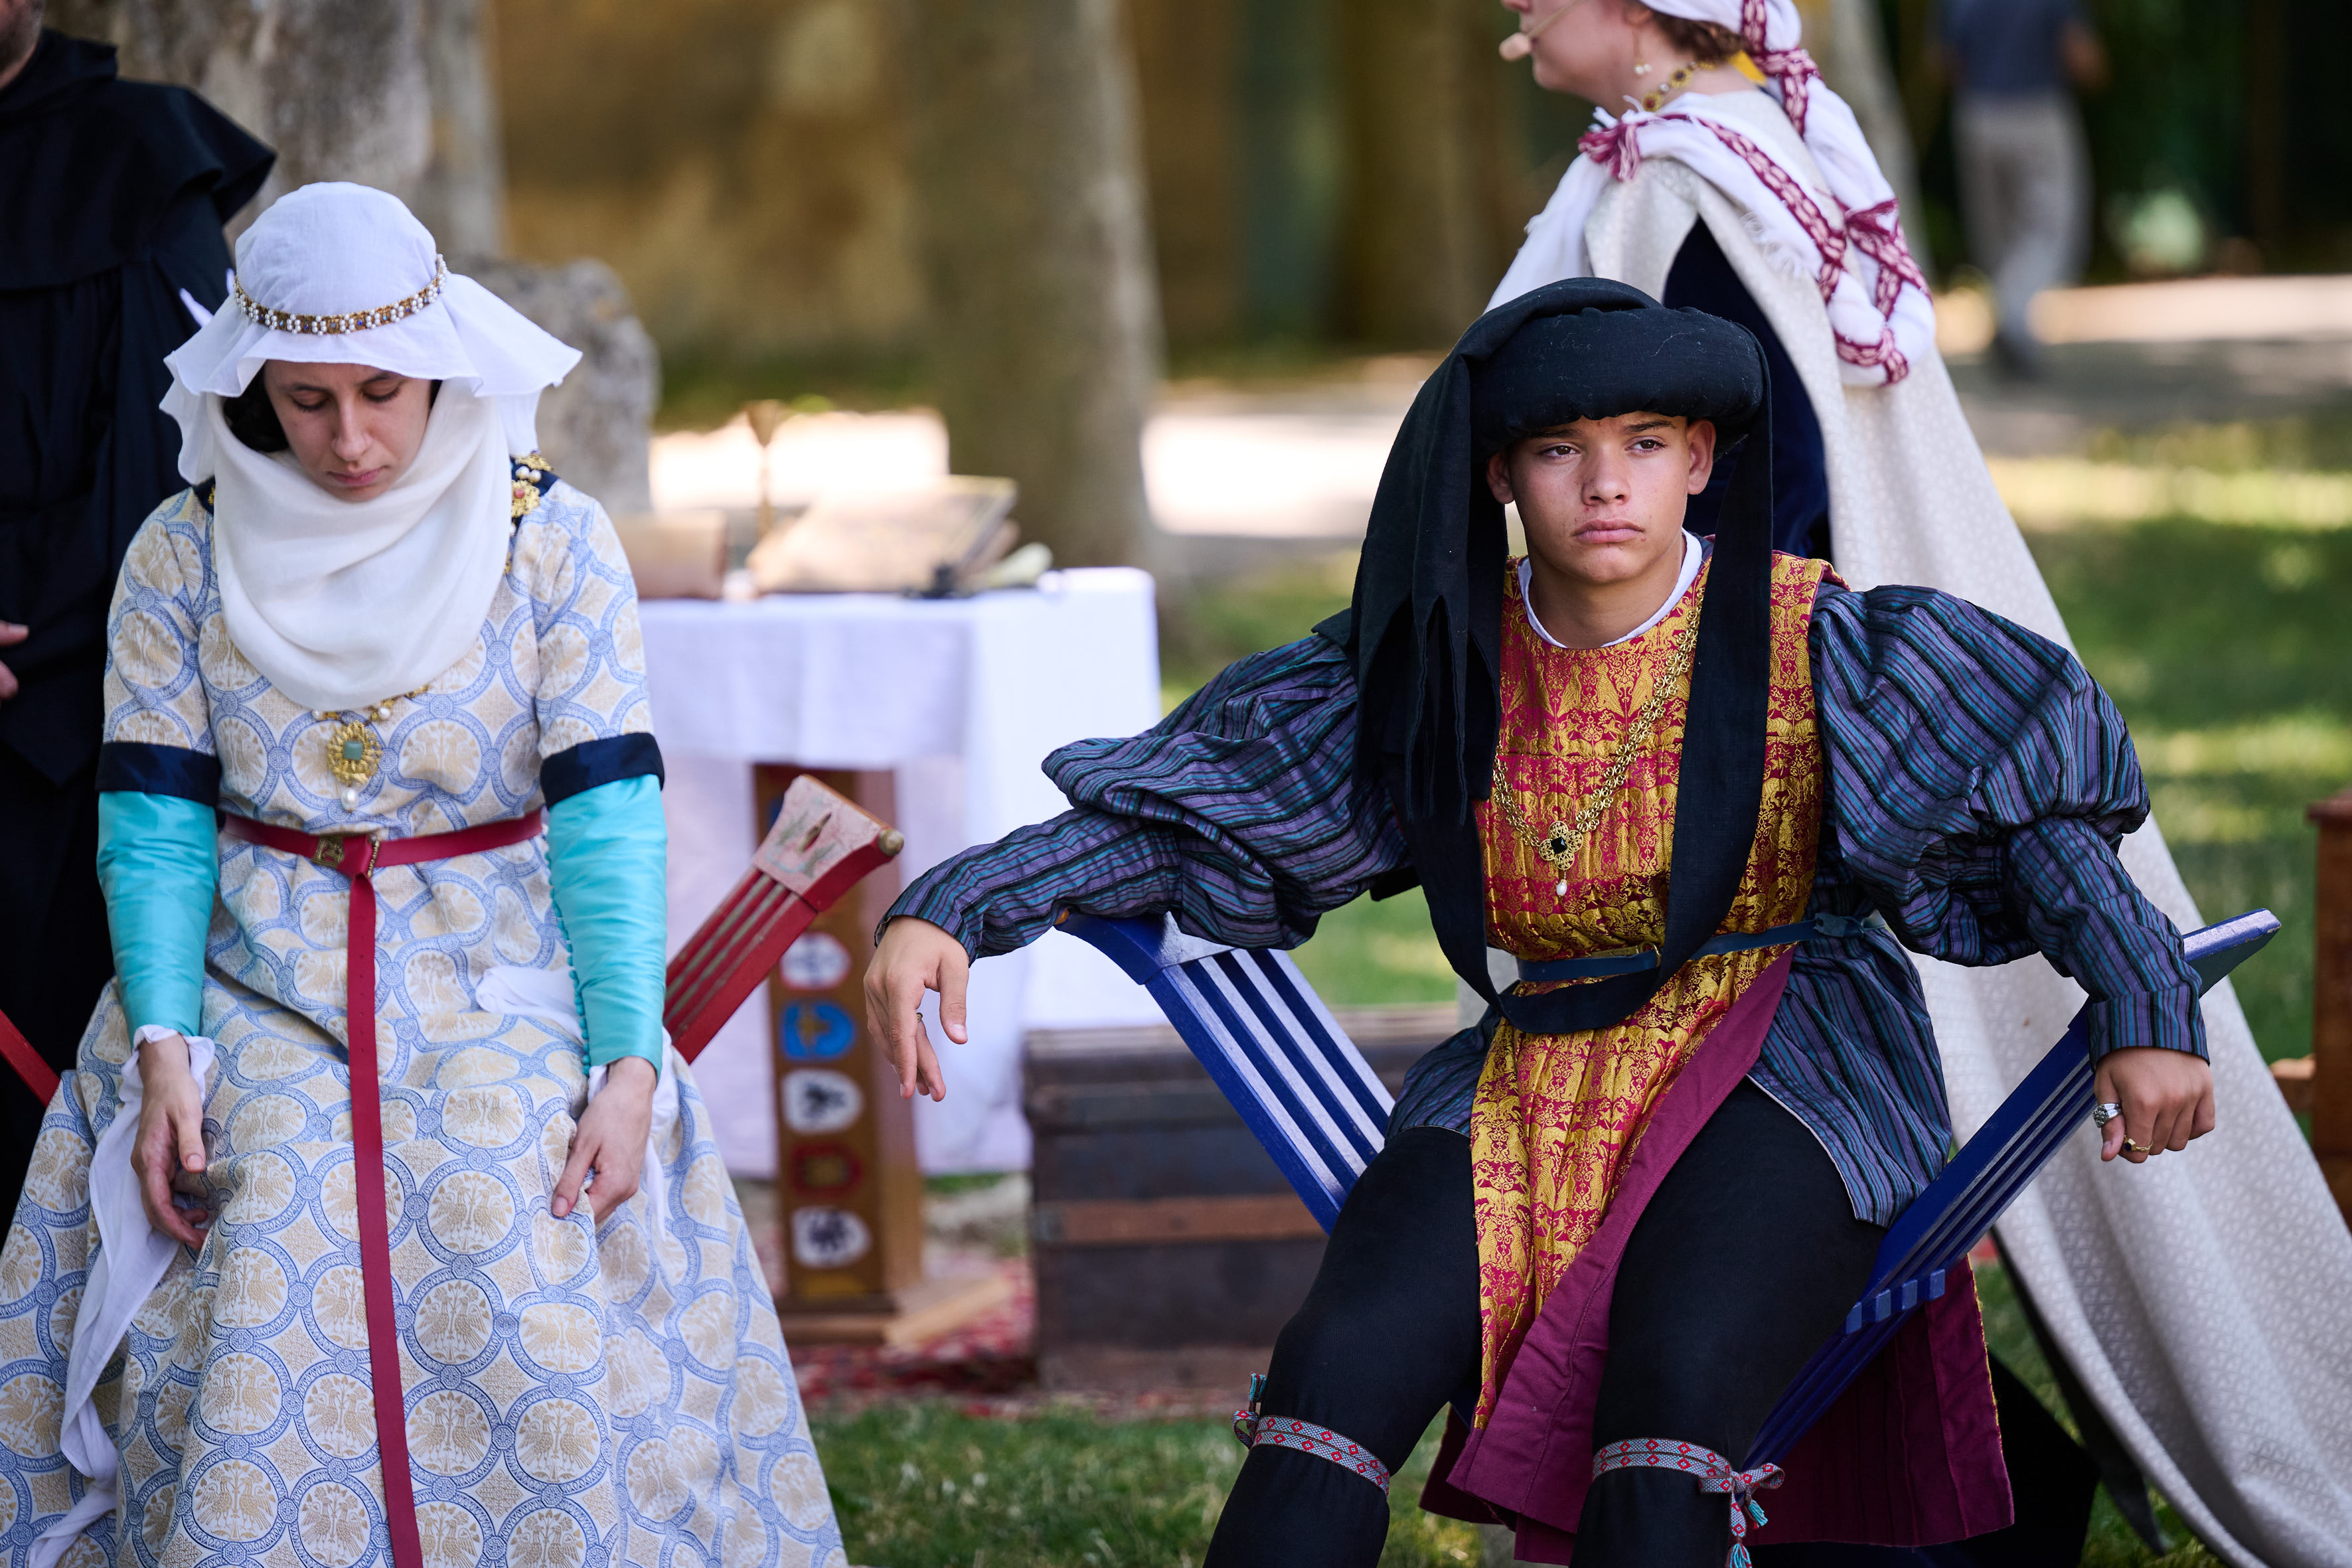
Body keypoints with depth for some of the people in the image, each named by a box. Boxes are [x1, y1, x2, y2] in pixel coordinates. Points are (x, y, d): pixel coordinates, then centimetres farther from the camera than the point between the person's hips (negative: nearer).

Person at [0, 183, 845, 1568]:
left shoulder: (554, 545, -1)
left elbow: (607, 816, -6)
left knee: (519, 1271, -24)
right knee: (261, 1289, -23)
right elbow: (154, 823, -1)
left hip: (504, 985, -1)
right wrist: (161, 1046, -16)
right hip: (253, 991, 1)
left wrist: (628, 1067, -18)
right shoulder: (185, 557, 3)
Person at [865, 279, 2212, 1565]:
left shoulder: (1808, 643, -4)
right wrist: (951, 910, -6)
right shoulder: (1438, 663, 4)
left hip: (1781, 1080, -3)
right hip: (1532, 1091, 3)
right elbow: (1178, 808, 6)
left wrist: (2143, 1006, -15)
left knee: (1673, 1397, -34)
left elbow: (2039, 801, -1)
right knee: (1339, 1374, -25)